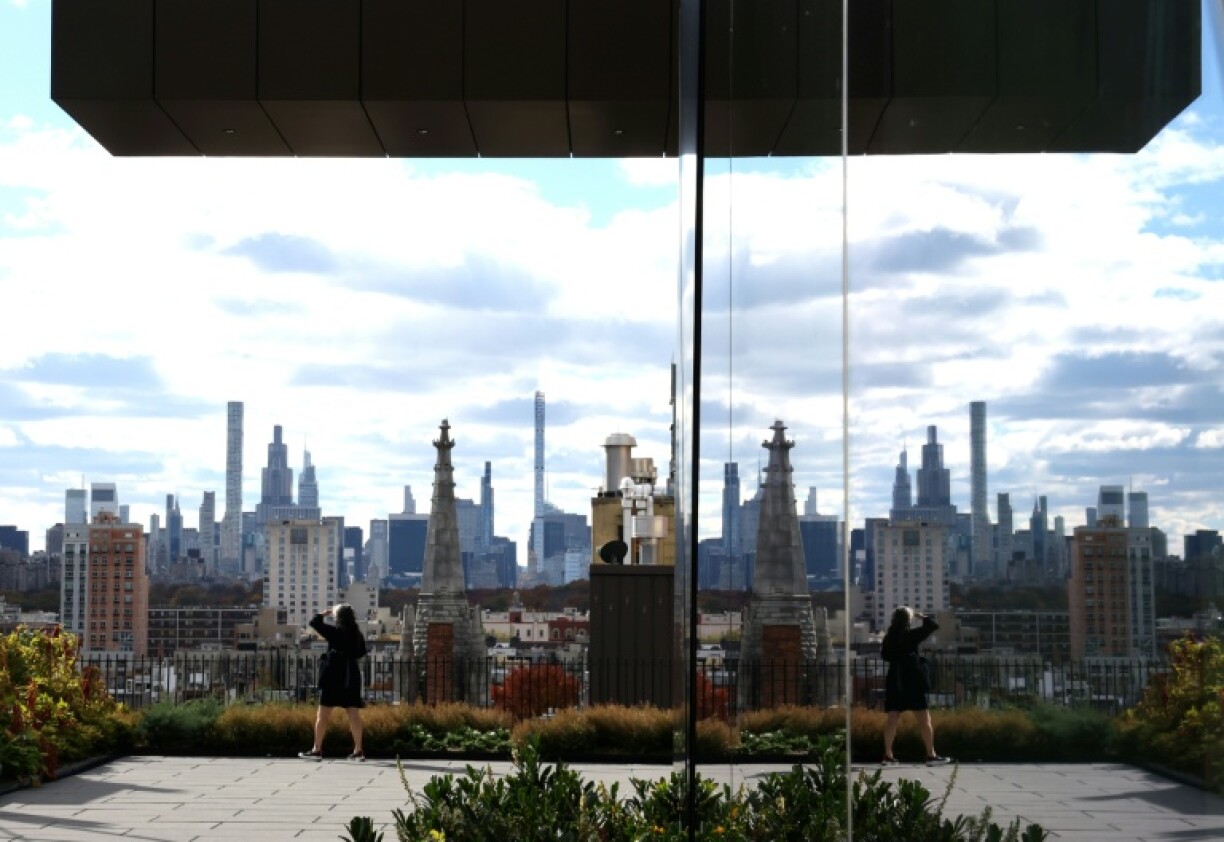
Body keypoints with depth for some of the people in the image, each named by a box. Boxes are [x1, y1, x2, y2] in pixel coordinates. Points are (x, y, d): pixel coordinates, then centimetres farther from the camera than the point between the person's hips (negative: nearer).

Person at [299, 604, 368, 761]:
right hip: (352, 677, 5)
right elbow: (361, 653, 19)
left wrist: (326, 613, 6)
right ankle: (358, 750, 4)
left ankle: (317, 750, 2)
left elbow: (314, 622, -8)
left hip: (334, 677, -5)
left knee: (322, 714, 2)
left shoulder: (335, 632, -11)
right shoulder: (358, 635, 4)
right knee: (354, 714, 5)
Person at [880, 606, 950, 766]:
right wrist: (923, 617, 8)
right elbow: (933, 625, -8)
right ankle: (931, 755, -2)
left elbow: (884, 655, 18)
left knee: (892, 719, 9)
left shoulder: (889, 637, 4)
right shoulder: (911, 635, -10)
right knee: (924, 719, 0)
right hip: (913, 681, -5)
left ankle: (888, 755, 9)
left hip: (894, 681, 5)